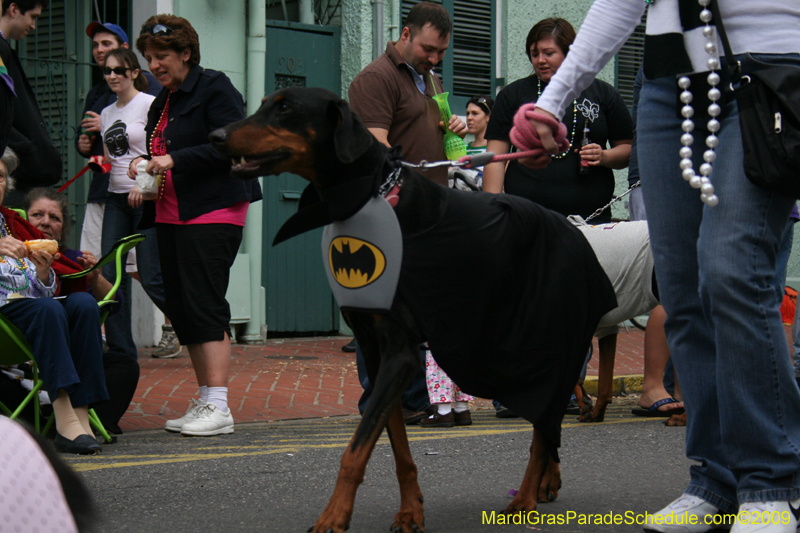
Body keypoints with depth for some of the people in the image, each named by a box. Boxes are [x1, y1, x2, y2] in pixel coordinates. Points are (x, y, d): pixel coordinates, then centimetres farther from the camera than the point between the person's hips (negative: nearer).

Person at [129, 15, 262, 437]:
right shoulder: (162, 101, 20)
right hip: (171, 214, 9)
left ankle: (219, 407, -13)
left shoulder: (214, 89, -6)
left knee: (205, 304, -13)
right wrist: (145, 168, 5)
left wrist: (174, 160, -20)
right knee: (180, 308, 7)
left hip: (211, 213, -9)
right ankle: (205, 401, 13)